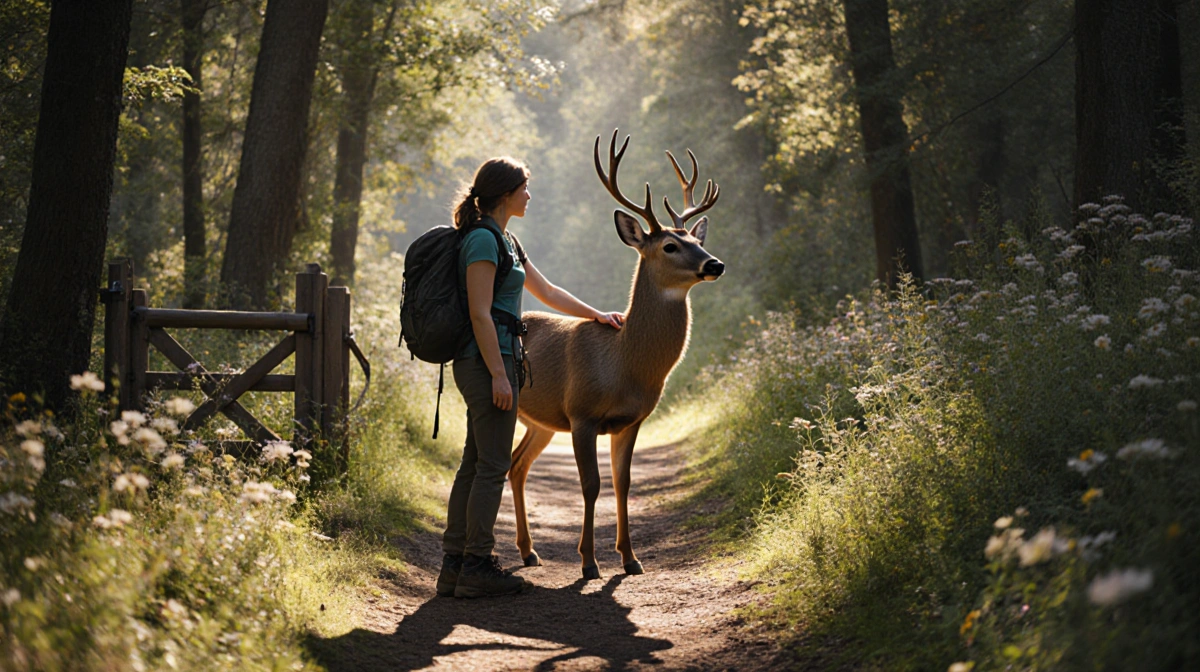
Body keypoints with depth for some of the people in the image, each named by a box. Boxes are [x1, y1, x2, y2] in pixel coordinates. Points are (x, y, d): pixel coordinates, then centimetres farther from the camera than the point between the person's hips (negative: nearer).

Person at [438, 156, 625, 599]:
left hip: (484, 364, 10)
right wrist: (498, 375, -20)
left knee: (474, 463, 10)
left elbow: (547, 291, 28)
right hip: (487, 362, -10)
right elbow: (480, 313, -18)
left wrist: (597, 315, 31)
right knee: (492, 466, -6)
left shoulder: (502, 240, 19)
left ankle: (454, 564, 13)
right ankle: (477, 567, -2)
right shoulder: (483, 239, -12)